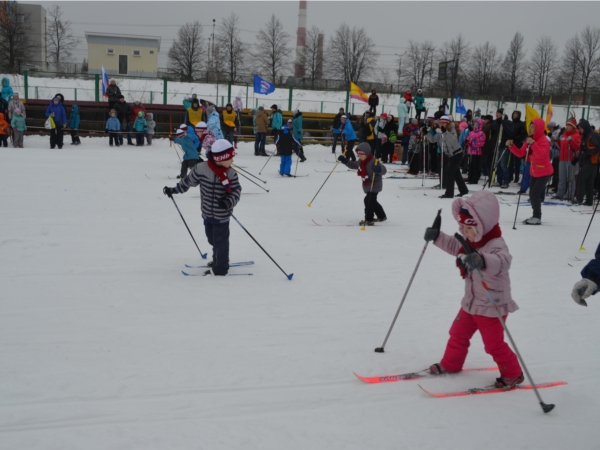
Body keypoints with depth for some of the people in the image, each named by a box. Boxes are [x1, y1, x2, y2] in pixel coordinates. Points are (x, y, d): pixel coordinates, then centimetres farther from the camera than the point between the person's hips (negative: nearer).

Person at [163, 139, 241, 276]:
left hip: (222, 215, -3)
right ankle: (218, 260, 43)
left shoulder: (231, 174, -15)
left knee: (220, 240, 5)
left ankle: (220, 268, 21)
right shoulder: (201, 168, -15)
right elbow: (188, 181, 0)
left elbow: (236, 190, -13)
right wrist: (174, 190, 8)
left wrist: (229, 202, -32)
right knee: (212, 238, 20)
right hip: (207, 213, 3)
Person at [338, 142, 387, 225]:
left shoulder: (374, 162, -24)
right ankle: (382, 216, 39)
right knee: (372, 201, 21)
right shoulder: (361, 162, 4)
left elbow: (384, 170, -30)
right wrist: (345, 160, 9)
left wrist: (379, 169, -53)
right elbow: (353, 165, 22)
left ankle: (369, 220, -8)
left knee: (368, 200, -16)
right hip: (367, 186, 10)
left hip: (375, 186, -10)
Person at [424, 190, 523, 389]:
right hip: (470, 303, 9)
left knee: (494, 344, 2)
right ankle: (450, 364, 38)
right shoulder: (470, 241, 1)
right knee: (458, 334, 19)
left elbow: (502, 261, -49)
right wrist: (437, 236, 7)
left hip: (492, 308, -9)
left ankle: (512, 374, 22)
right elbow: (455, 246, 21)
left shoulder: (495, 245, -27)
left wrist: (481, 261, -69)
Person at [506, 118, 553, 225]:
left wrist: (533, 143, -41)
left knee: (535, 194, -13)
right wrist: (511, 146, -9)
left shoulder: (543, 140, -18)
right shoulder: (530, 140, 6)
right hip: (534, 172, 9)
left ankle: (537, 217, -5)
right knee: (532, 194, 12)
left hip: (544, 172, -8)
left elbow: (541, 155, -34)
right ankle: (535, 216, 25)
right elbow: (520, 153, 5)